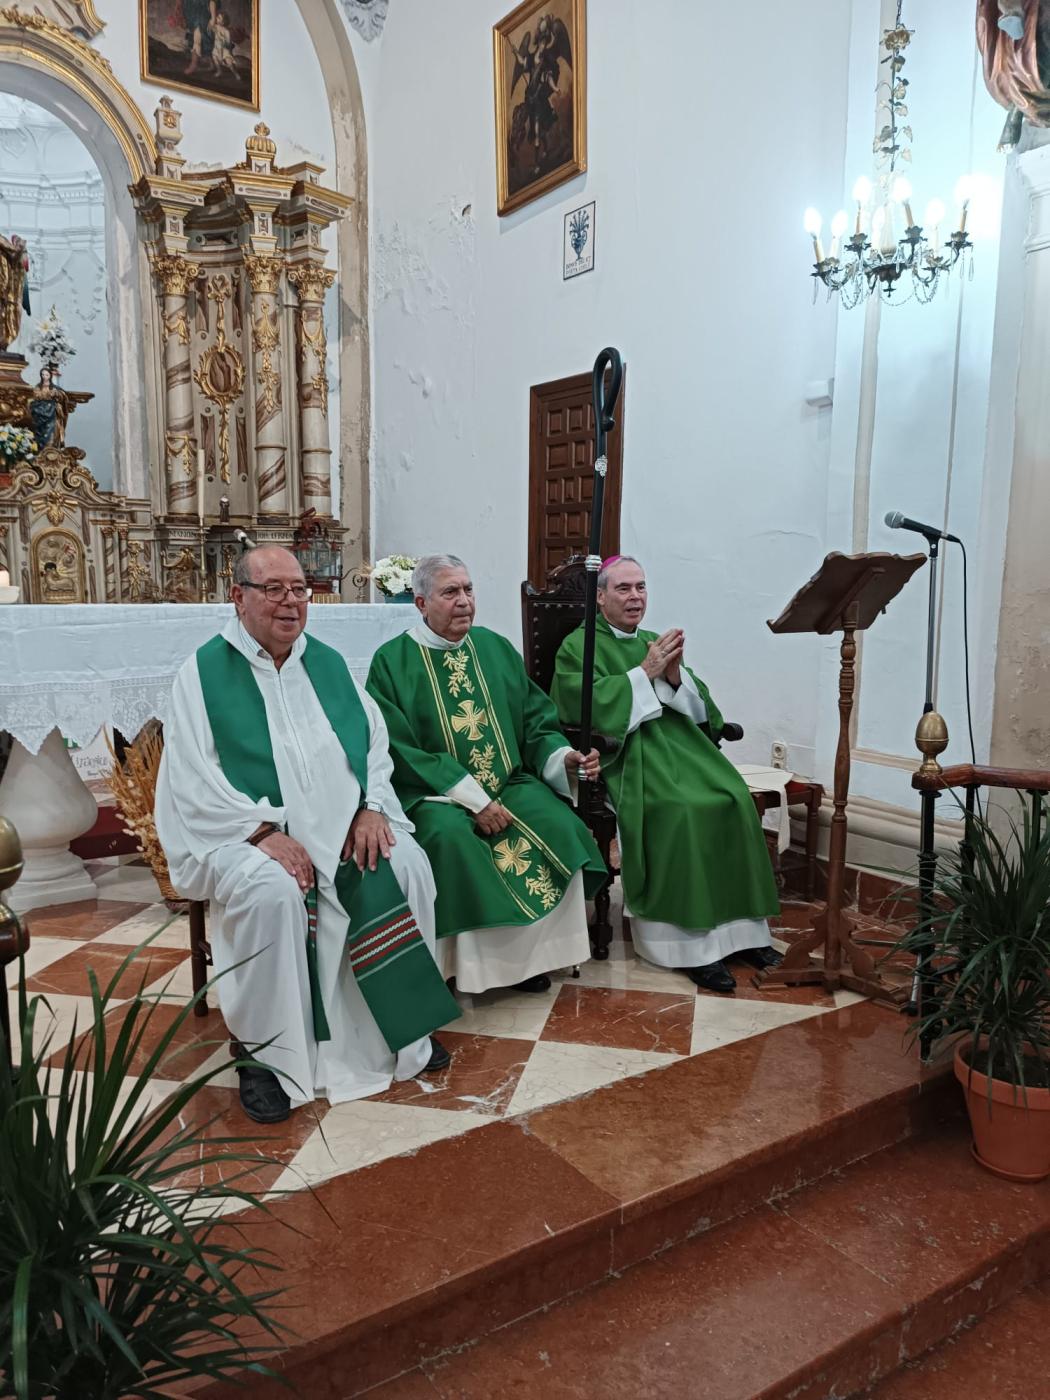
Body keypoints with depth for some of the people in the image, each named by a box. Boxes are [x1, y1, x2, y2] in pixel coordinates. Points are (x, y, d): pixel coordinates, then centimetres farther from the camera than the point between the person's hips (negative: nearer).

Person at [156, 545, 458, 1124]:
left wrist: (372, 806, -9)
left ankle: (403, 1026, -1)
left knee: (408, 864, -20)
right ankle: (264, 1051, -14)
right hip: (246, 830, -4)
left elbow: (376, 741, 10)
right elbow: (192, 777, -8)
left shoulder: (327, 663, 12)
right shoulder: (205, 670, -1)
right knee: (272, 890, -34)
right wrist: (265, 832, -20)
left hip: (343, 821, 4)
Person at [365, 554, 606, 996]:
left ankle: (530, 950, -8)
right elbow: (401, 750, -11)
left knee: (558, 825, -23)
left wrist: (563, 757, -12)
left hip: (510, 782, 4)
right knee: (450, 835, -35)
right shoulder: (392, 661, -3)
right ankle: (472, 958, -15)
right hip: (434, 791, -4)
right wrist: (473, 799, -19)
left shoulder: (496, 648, 11)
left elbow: (536, 722, 11)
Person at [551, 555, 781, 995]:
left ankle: (740, 926, -11)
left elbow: (700, 708, 13)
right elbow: (587, 704, -14)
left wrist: (675, 677, -8)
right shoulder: (578, 645, 5)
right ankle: (692, 942, -21)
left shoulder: (655, 643, 22)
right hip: (625, 749, -6)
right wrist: (645, 673, -13)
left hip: (678, 740, 6)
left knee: (734, 799, -20)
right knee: (681, 808, -30)